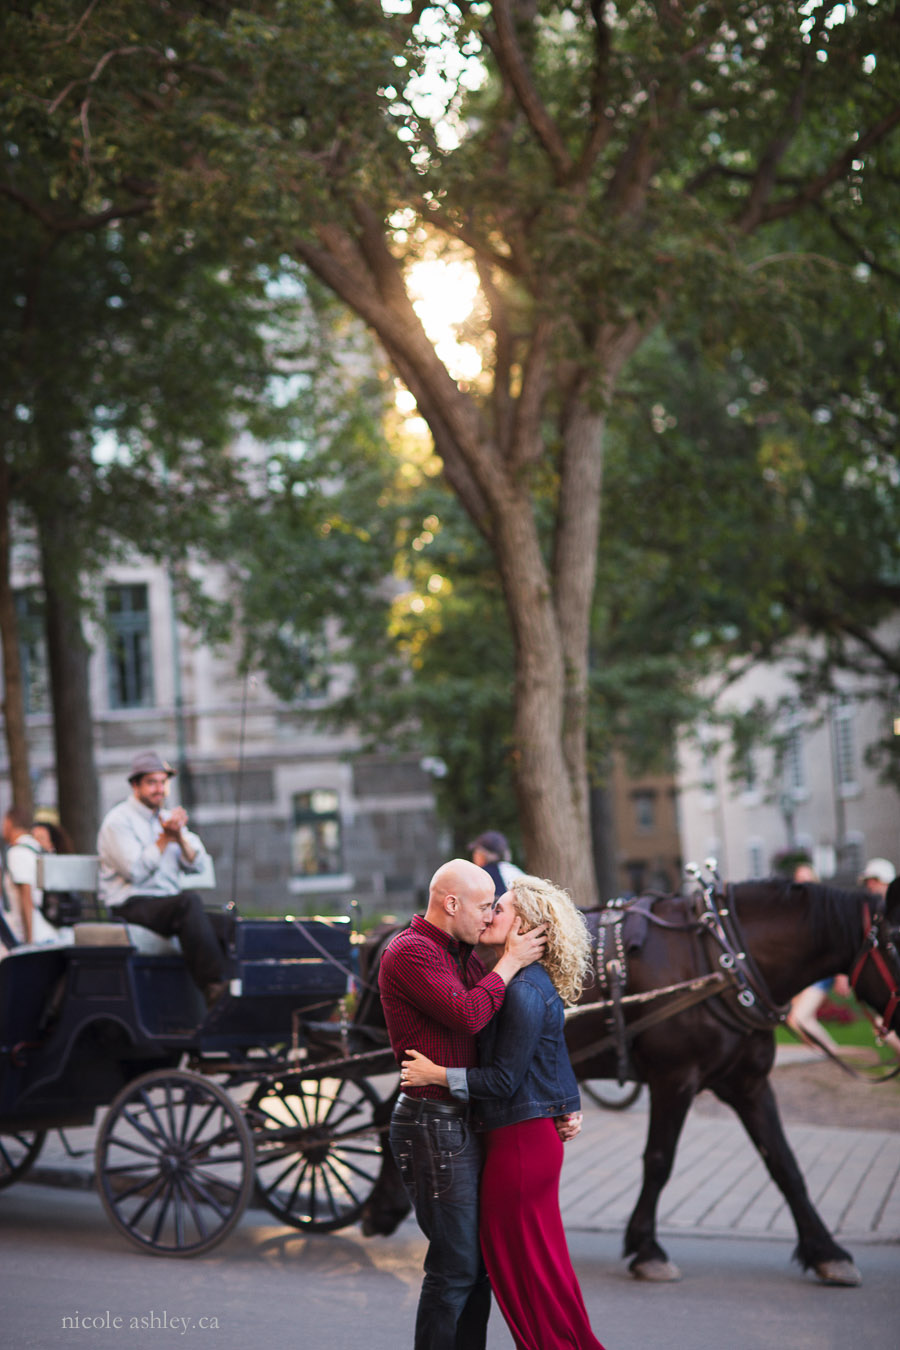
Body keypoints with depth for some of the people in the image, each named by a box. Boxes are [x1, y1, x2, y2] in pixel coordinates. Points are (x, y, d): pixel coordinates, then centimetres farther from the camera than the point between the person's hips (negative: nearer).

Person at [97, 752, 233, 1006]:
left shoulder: (167, 818, 20)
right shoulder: (119, 821, -2)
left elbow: (198, 865, 10)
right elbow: (135, 872, -16)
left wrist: (180, 837, -6)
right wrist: (165, 838, -13)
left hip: (168, 906, 7)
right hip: (130, 908, -7)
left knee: (225, 921, -22)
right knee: (189, 900, -35)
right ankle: (213, 986, -38)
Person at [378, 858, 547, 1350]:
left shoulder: (464, 955, 16)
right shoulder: (410, 951, -13)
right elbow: (468, 1014, -26)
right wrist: (509, 963, -12)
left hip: (465, 1123, 9)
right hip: (434, 1128, -9)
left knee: (481, 1259, 14)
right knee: (455, 1266, -4)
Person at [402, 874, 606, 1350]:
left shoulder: (524, 989, -18)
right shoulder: (535, 981, 13)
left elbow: (503, 1079, -20)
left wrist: (437, 1074, -15)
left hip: (520, 1144, -10)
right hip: (533, 1136, 10)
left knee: (527, 1269, 0)